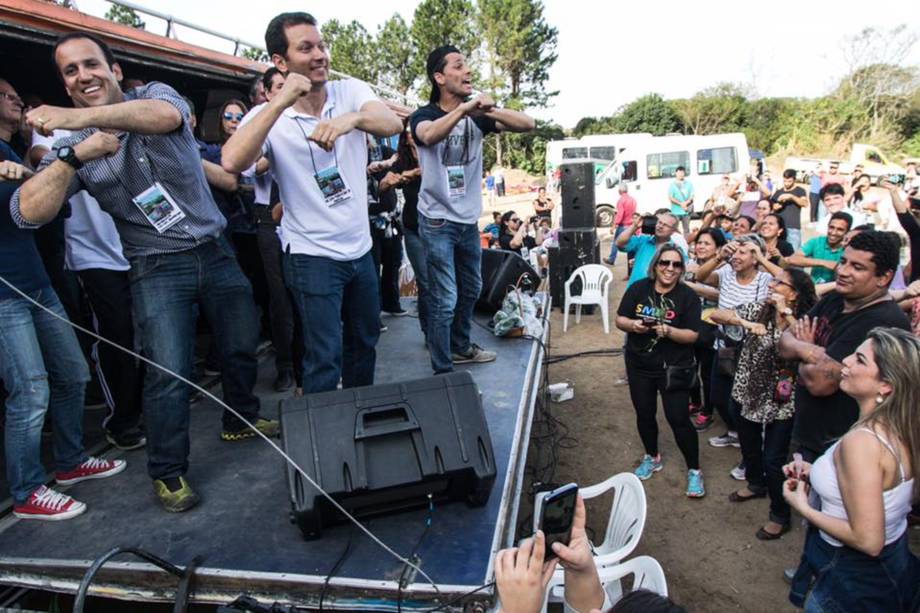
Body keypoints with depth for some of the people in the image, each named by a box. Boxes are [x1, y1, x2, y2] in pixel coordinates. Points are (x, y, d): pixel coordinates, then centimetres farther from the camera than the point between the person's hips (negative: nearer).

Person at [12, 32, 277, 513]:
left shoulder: (154, 94, 0)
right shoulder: (72, 147, 2)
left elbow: (166, 116, -28)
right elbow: (28, 213, -12)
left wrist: (81, 116, -41)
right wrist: (75, 155, -24)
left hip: (215, 251, 2)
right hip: (158, 268, -1)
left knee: (243, 346, 13)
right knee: (168, 372, -10)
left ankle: (241, 420, 39)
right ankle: (168, 472, 11)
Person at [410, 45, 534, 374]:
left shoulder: (478, 115, 3)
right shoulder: (424, 115, -8)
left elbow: (527, 124, -9)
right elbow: (429, 136, -33)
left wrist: (489, 110, -23)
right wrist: (464, 107, -41)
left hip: (469, 220, 6)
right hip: (437, 221, -6)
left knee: (471, 290, 20)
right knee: (445, 300, -7)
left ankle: (461, 347, 41)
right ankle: (443, 372, 5)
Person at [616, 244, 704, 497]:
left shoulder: (688, 296, -11)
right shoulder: (638, 288, -4)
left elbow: (693, 335, -14)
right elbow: (619, 319, -1)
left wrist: (668, 331, -31)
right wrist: (632, 325, -22)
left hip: (674, 369, -3)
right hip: (639, 365, 3)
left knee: (678, 419, -2)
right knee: (644, 414, 16)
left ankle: (694, 470, 18)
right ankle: (652, 457, 41)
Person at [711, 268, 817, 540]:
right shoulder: (758, 309, -5)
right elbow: (717, 314, -11)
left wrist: (786, 314, -32)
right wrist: (745, 323, -27)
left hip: (780, 402, -4)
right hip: (747, 392, 5)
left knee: (773, 461, 0)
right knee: (748, 446, 24)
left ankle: (780, 516, 23)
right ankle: (756, 484, 53)